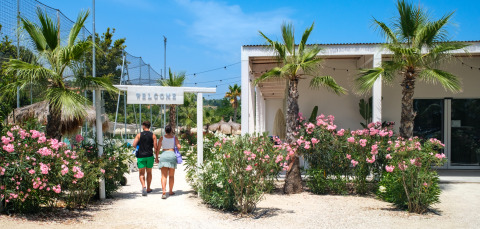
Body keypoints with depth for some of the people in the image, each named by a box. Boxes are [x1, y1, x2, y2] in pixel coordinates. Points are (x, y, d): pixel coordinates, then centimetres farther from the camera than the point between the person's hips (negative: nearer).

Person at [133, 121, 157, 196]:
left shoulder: (139, 135, -1)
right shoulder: (153, 135, 1)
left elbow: (134, 145, -9)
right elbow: (155, 147, -5)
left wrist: (138, 147, 13)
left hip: (141, 156, -1)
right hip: (149, 156, 1)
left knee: (141, 173, 3)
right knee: (149, 172, 16)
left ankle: (143, 186, -20)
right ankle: (148, 189, 22)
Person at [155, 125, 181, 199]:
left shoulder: (162, 138, 4)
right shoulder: (174, 138, 5)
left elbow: (157, 149, 2)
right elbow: (179, 147, -2)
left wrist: (157, 158, 13)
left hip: (163, 156, -1)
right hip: (172, 155, 1)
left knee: (164, 176, -5)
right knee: (171, 176, 13)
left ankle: (164, 192, -19)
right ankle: (171, 191, 24)